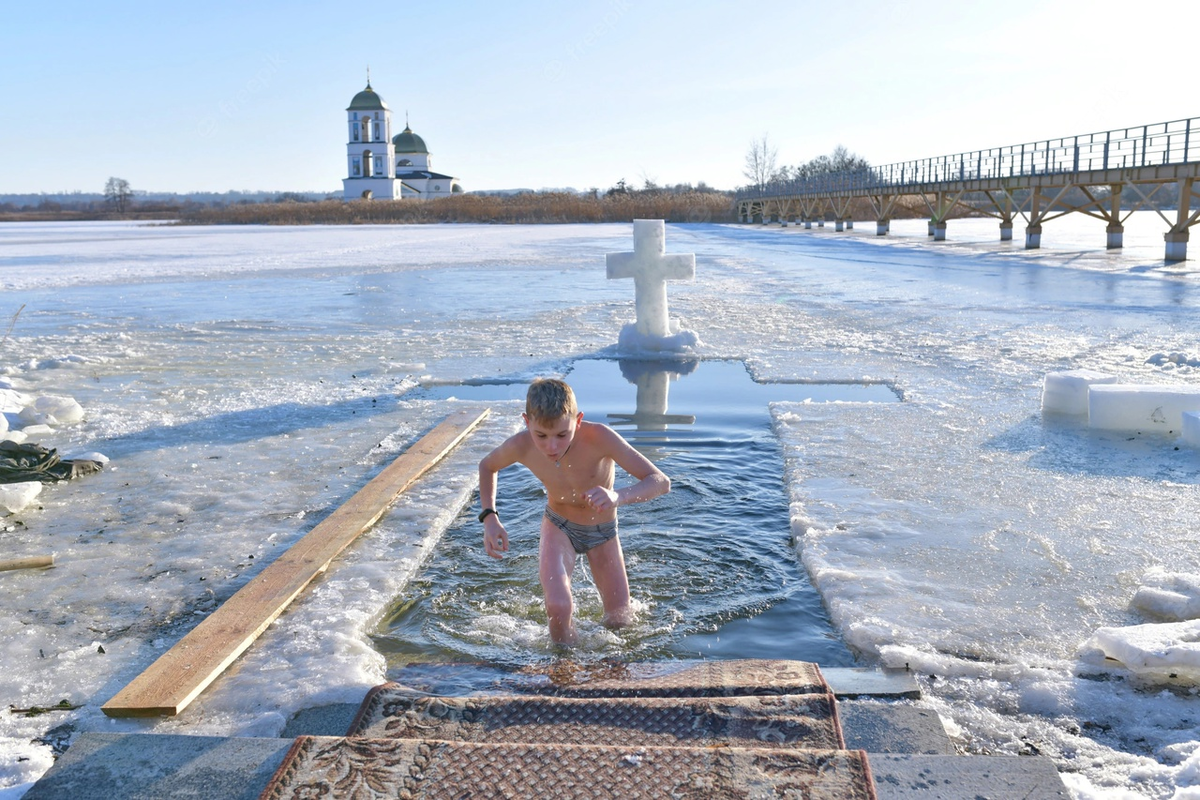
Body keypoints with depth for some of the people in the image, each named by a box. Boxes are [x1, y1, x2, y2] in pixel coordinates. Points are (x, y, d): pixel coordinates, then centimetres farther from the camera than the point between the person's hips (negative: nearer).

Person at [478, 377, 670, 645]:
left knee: (619, 621, 10)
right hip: (558, 526, 0)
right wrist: (489, 517, -16)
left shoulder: (598, 437, -35)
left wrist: (618, 497, -56)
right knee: (558, 608, -26)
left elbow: (661, 482, -37)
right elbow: (487, 466, -2)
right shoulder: (520, 446, -27)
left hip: (602, 532, 0)